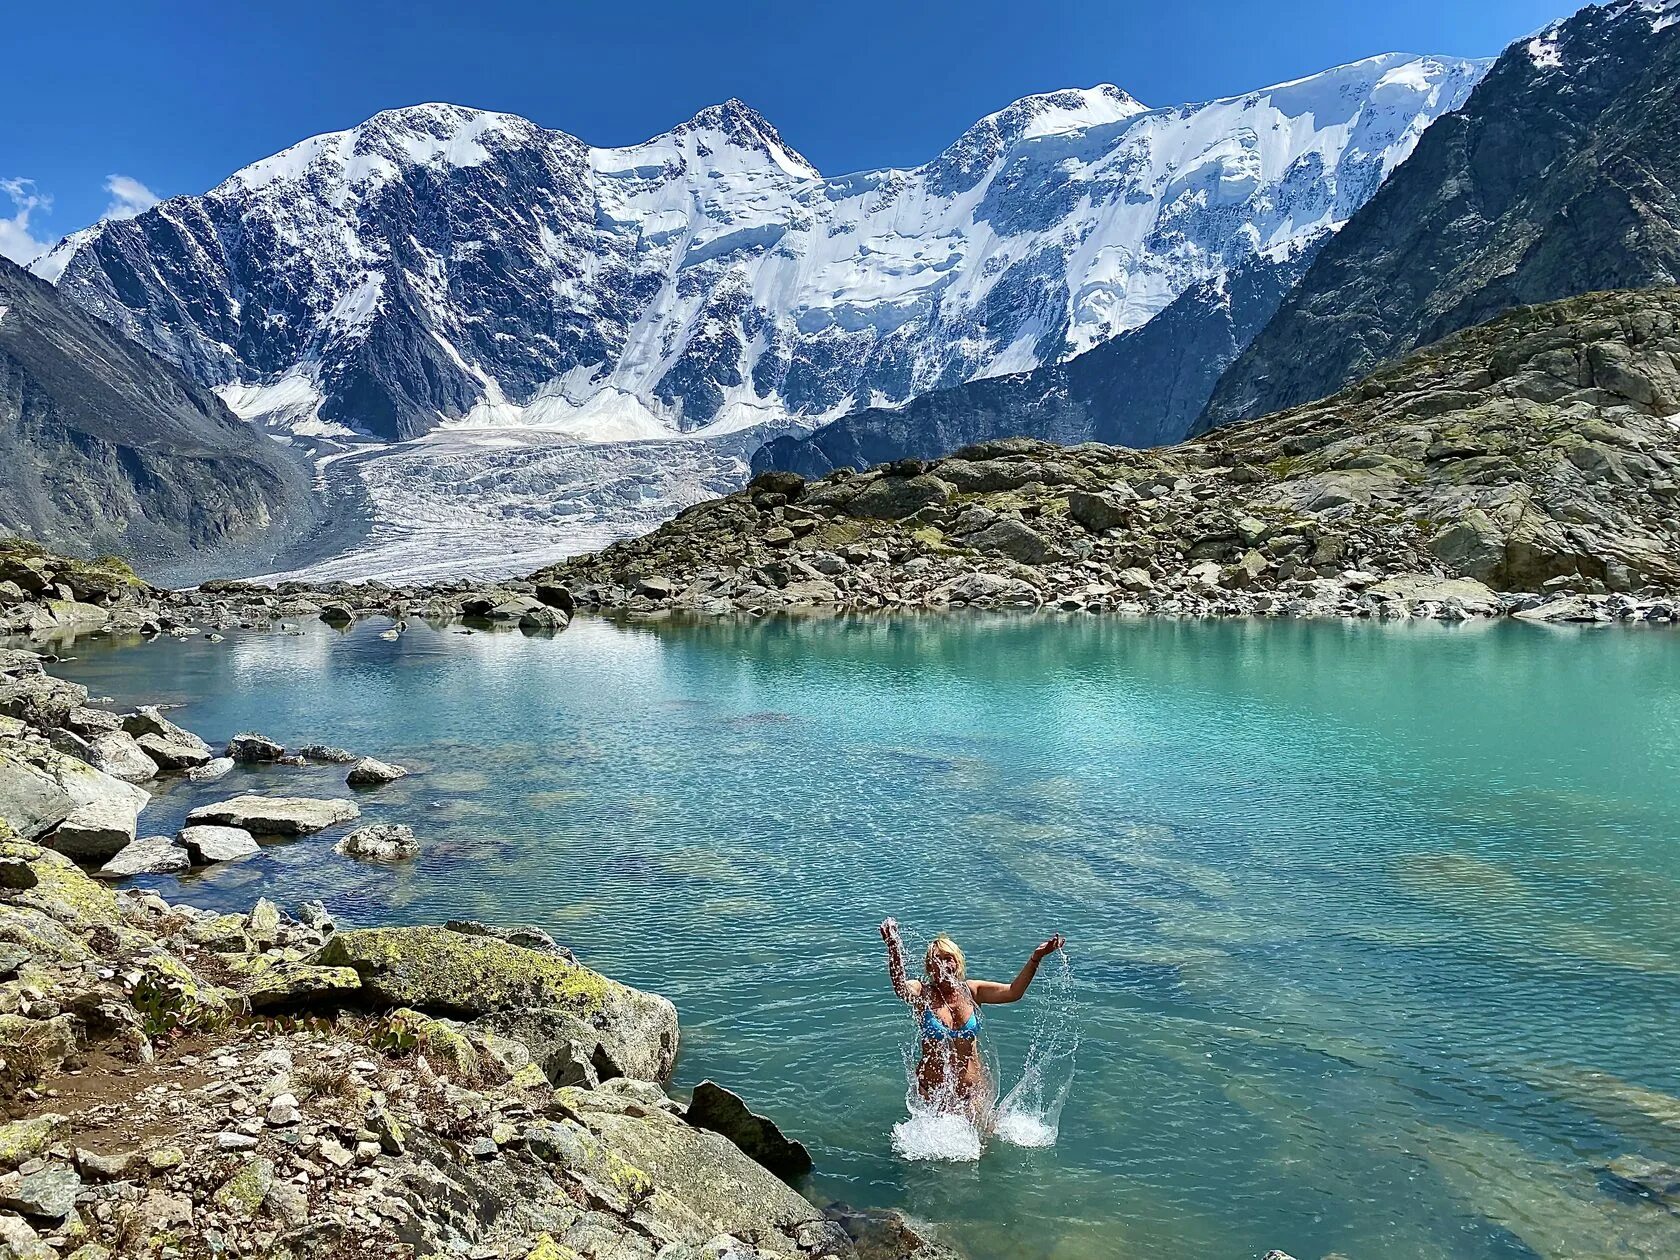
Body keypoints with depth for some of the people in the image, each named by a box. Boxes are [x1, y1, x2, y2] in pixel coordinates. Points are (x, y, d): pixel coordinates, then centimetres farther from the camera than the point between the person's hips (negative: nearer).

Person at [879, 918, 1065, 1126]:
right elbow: (900, 987, -35)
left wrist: (1035, 959, -28)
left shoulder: (971, 991, -3)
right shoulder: (922, 993, -12)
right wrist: (893, 949, -54)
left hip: (974, 1086, 2)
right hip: (933, 1089, -2)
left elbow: (1012, 992, -14)